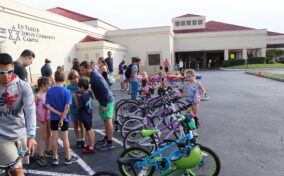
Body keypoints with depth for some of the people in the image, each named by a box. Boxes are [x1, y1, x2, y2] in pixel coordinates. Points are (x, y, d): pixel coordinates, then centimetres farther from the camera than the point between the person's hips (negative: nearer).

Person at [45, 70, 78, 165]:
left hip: (53, 118, 3)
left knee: (54, 138, 11)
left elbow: (47, 105, -9)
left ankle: (55, 158, 22)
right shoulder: (67, 91, -14)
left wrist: (58, 113, -10)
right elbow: (67, 107, -19)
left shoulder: (49, 91, -5)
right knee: (65, 138, 7)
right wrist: (62, 118, -14)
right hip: (64, 118, -2)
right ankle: (68, 158, 18)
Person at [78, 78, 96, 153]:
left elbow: (78, 106, -18)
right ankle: (92, 144, 32)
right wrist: (78, 97, 9)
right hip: (89, 115, 9)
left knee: (88, 131, 2)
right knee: (90, 130, 19)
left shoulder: (82, 96, -24)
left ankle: (91, 147, 13)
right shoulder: (90, 93, 0)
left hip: (85, 116, -9)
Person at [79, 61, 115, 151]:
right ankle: (106, 139, 32)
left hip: (107, 101, -10)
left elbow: (105, 90, -27)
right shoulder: (94, 74, 9)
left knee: (108, 121, -2)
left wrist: (104, 105, -23)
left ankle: (110, 143, 8)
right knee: (106, 121, 18)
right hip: (105, 100, 10)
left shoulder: (95, 77, -22)